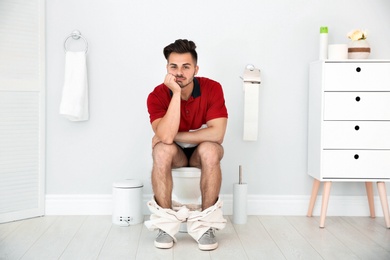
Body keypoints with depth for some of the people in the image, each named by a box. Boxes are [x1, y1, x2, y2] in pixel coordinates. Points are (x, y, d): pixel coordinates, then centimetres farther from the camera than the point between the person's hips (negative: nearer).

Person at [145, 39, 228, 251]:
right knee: (162, 150, -33)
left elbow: (217, 134, -28)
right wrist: (176, 93, -35)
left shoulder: (212, 88, -19)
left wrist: (175, 136, -25)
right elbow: (166, 137, -33)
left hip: (202, 153, 0)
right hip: (175, 154, 0)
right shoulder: (157, 95, -18)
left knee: (210, 150, -34)